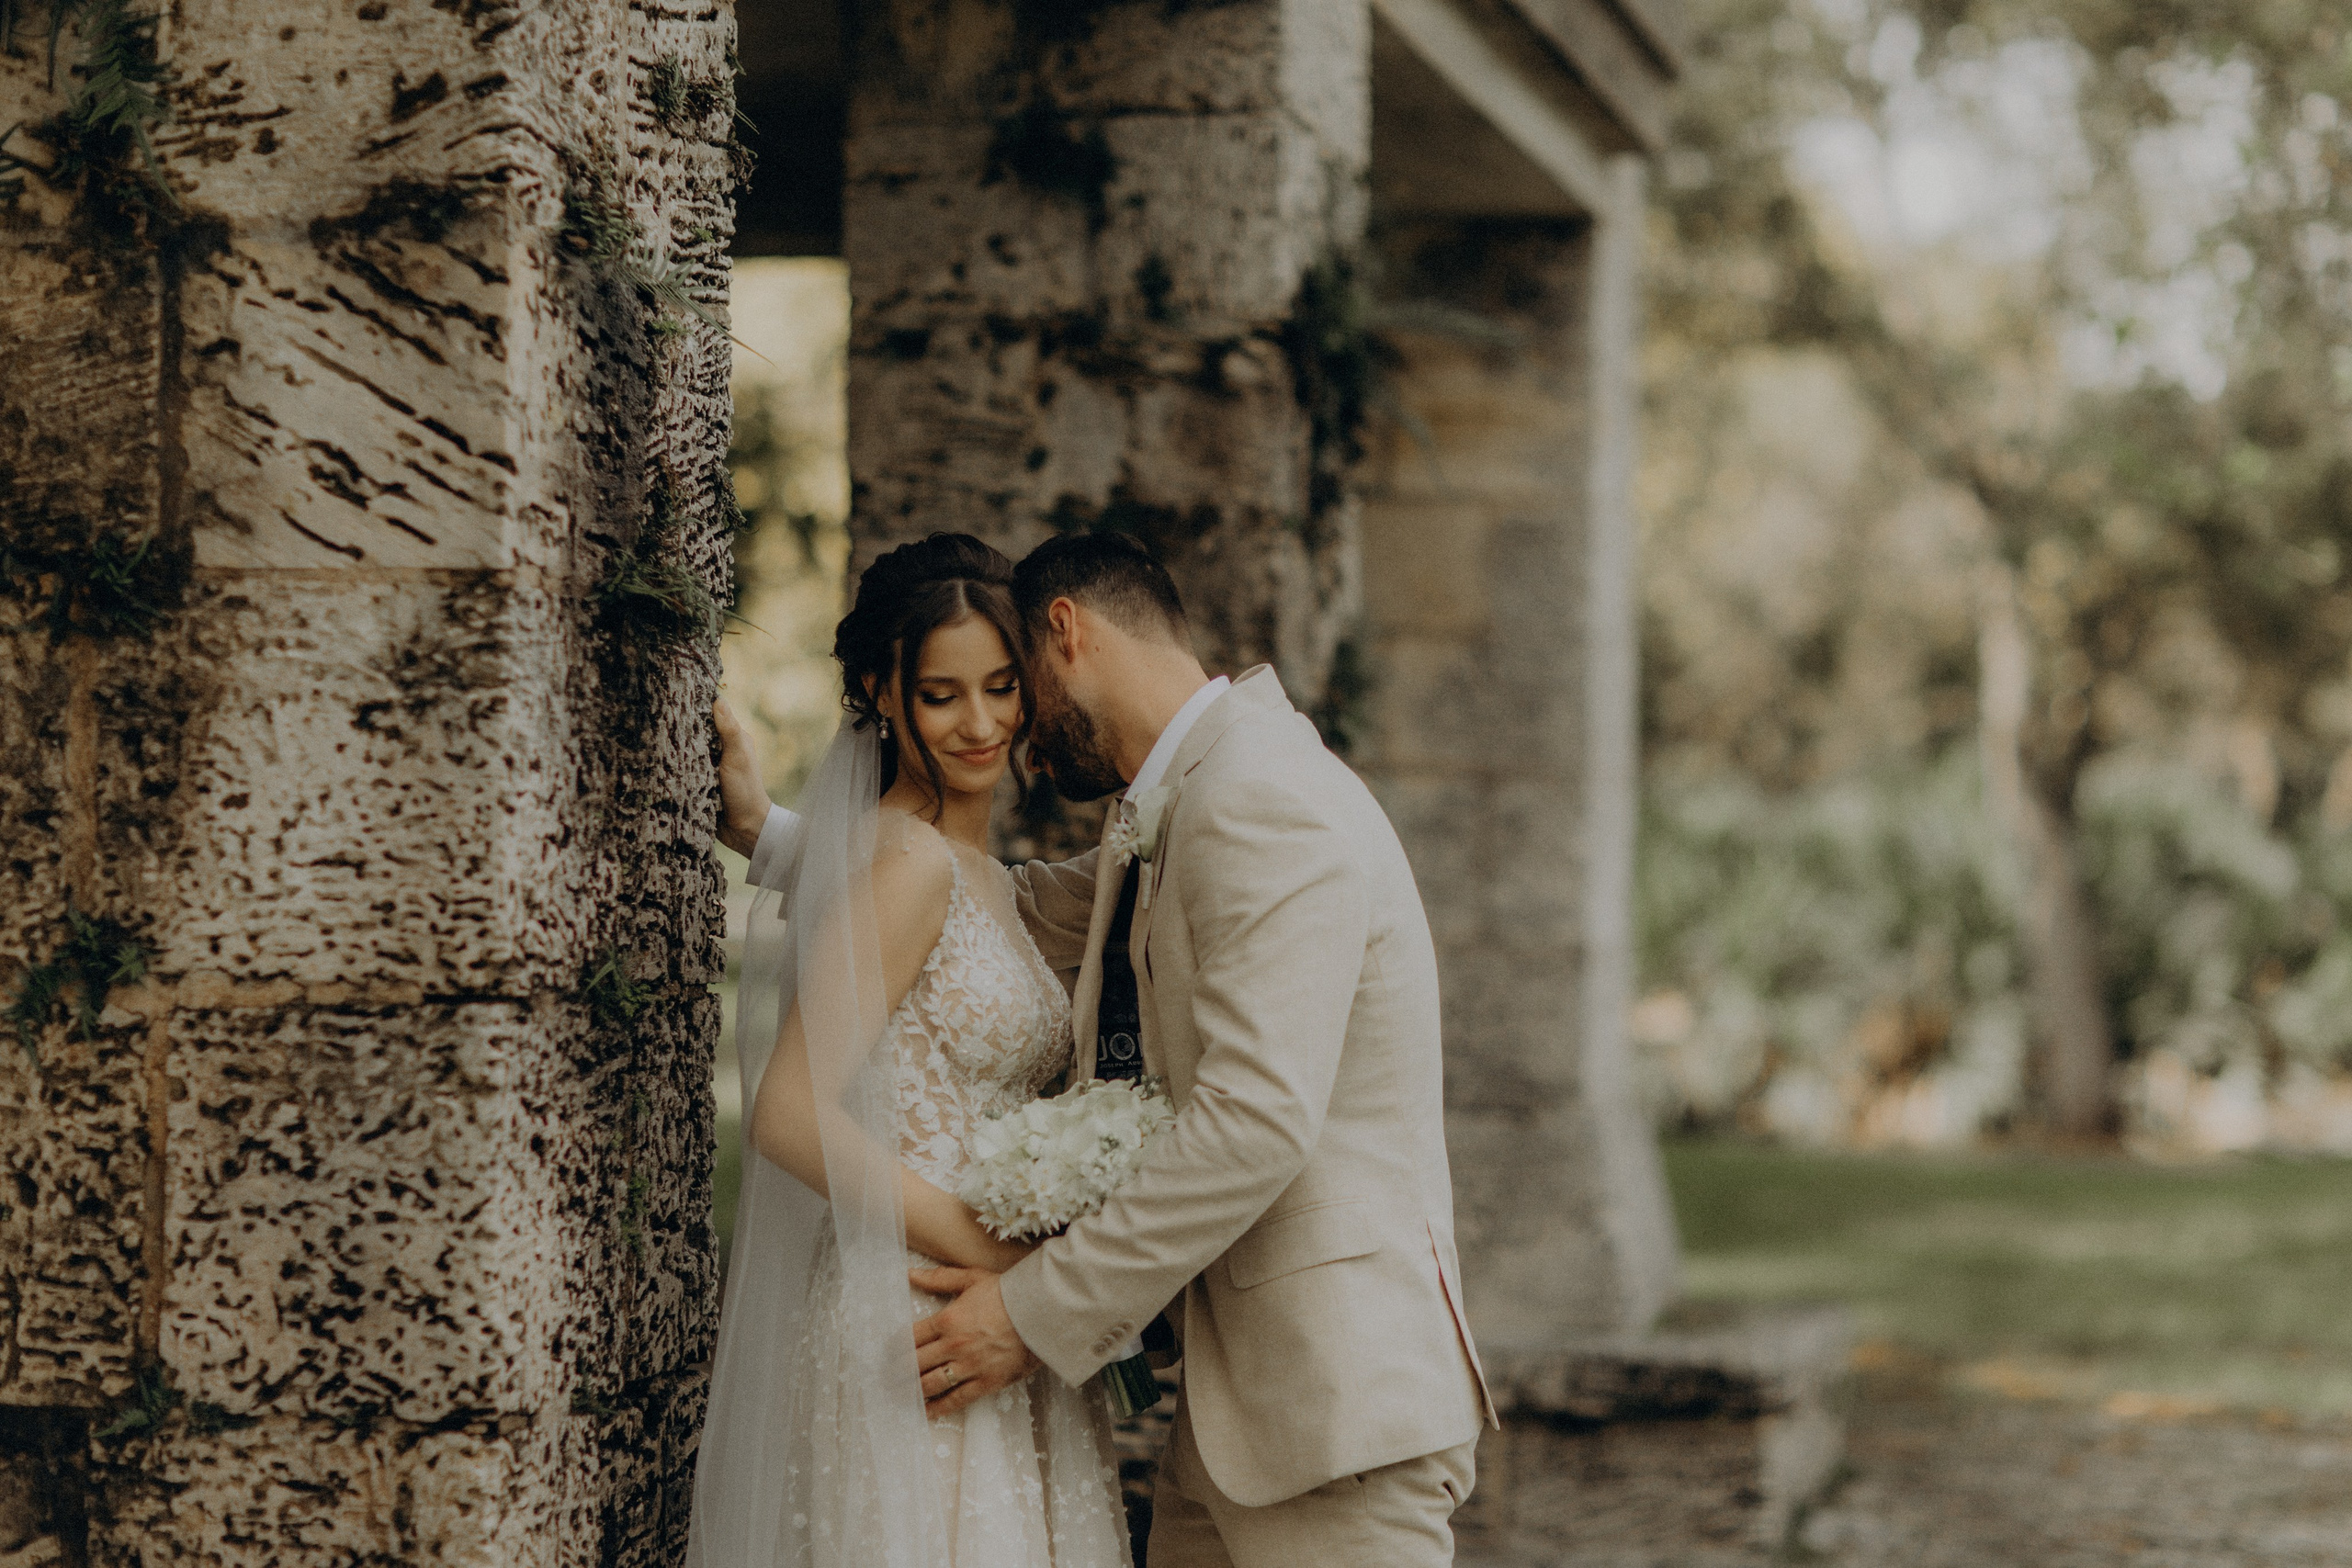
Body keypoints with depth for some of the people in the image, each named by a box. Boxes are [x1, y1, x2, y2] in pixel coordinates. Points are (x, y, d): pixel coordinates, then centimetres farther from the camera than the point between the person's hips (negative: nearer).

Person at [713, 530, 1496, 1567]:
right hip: (1233, 1401, 10)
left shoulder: (1264, 801, -16)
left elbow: (1256, 1121, -24)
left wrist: (1039, 1309, -19)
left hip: (1342, 1400, -10)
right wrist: (763, 828, 25)